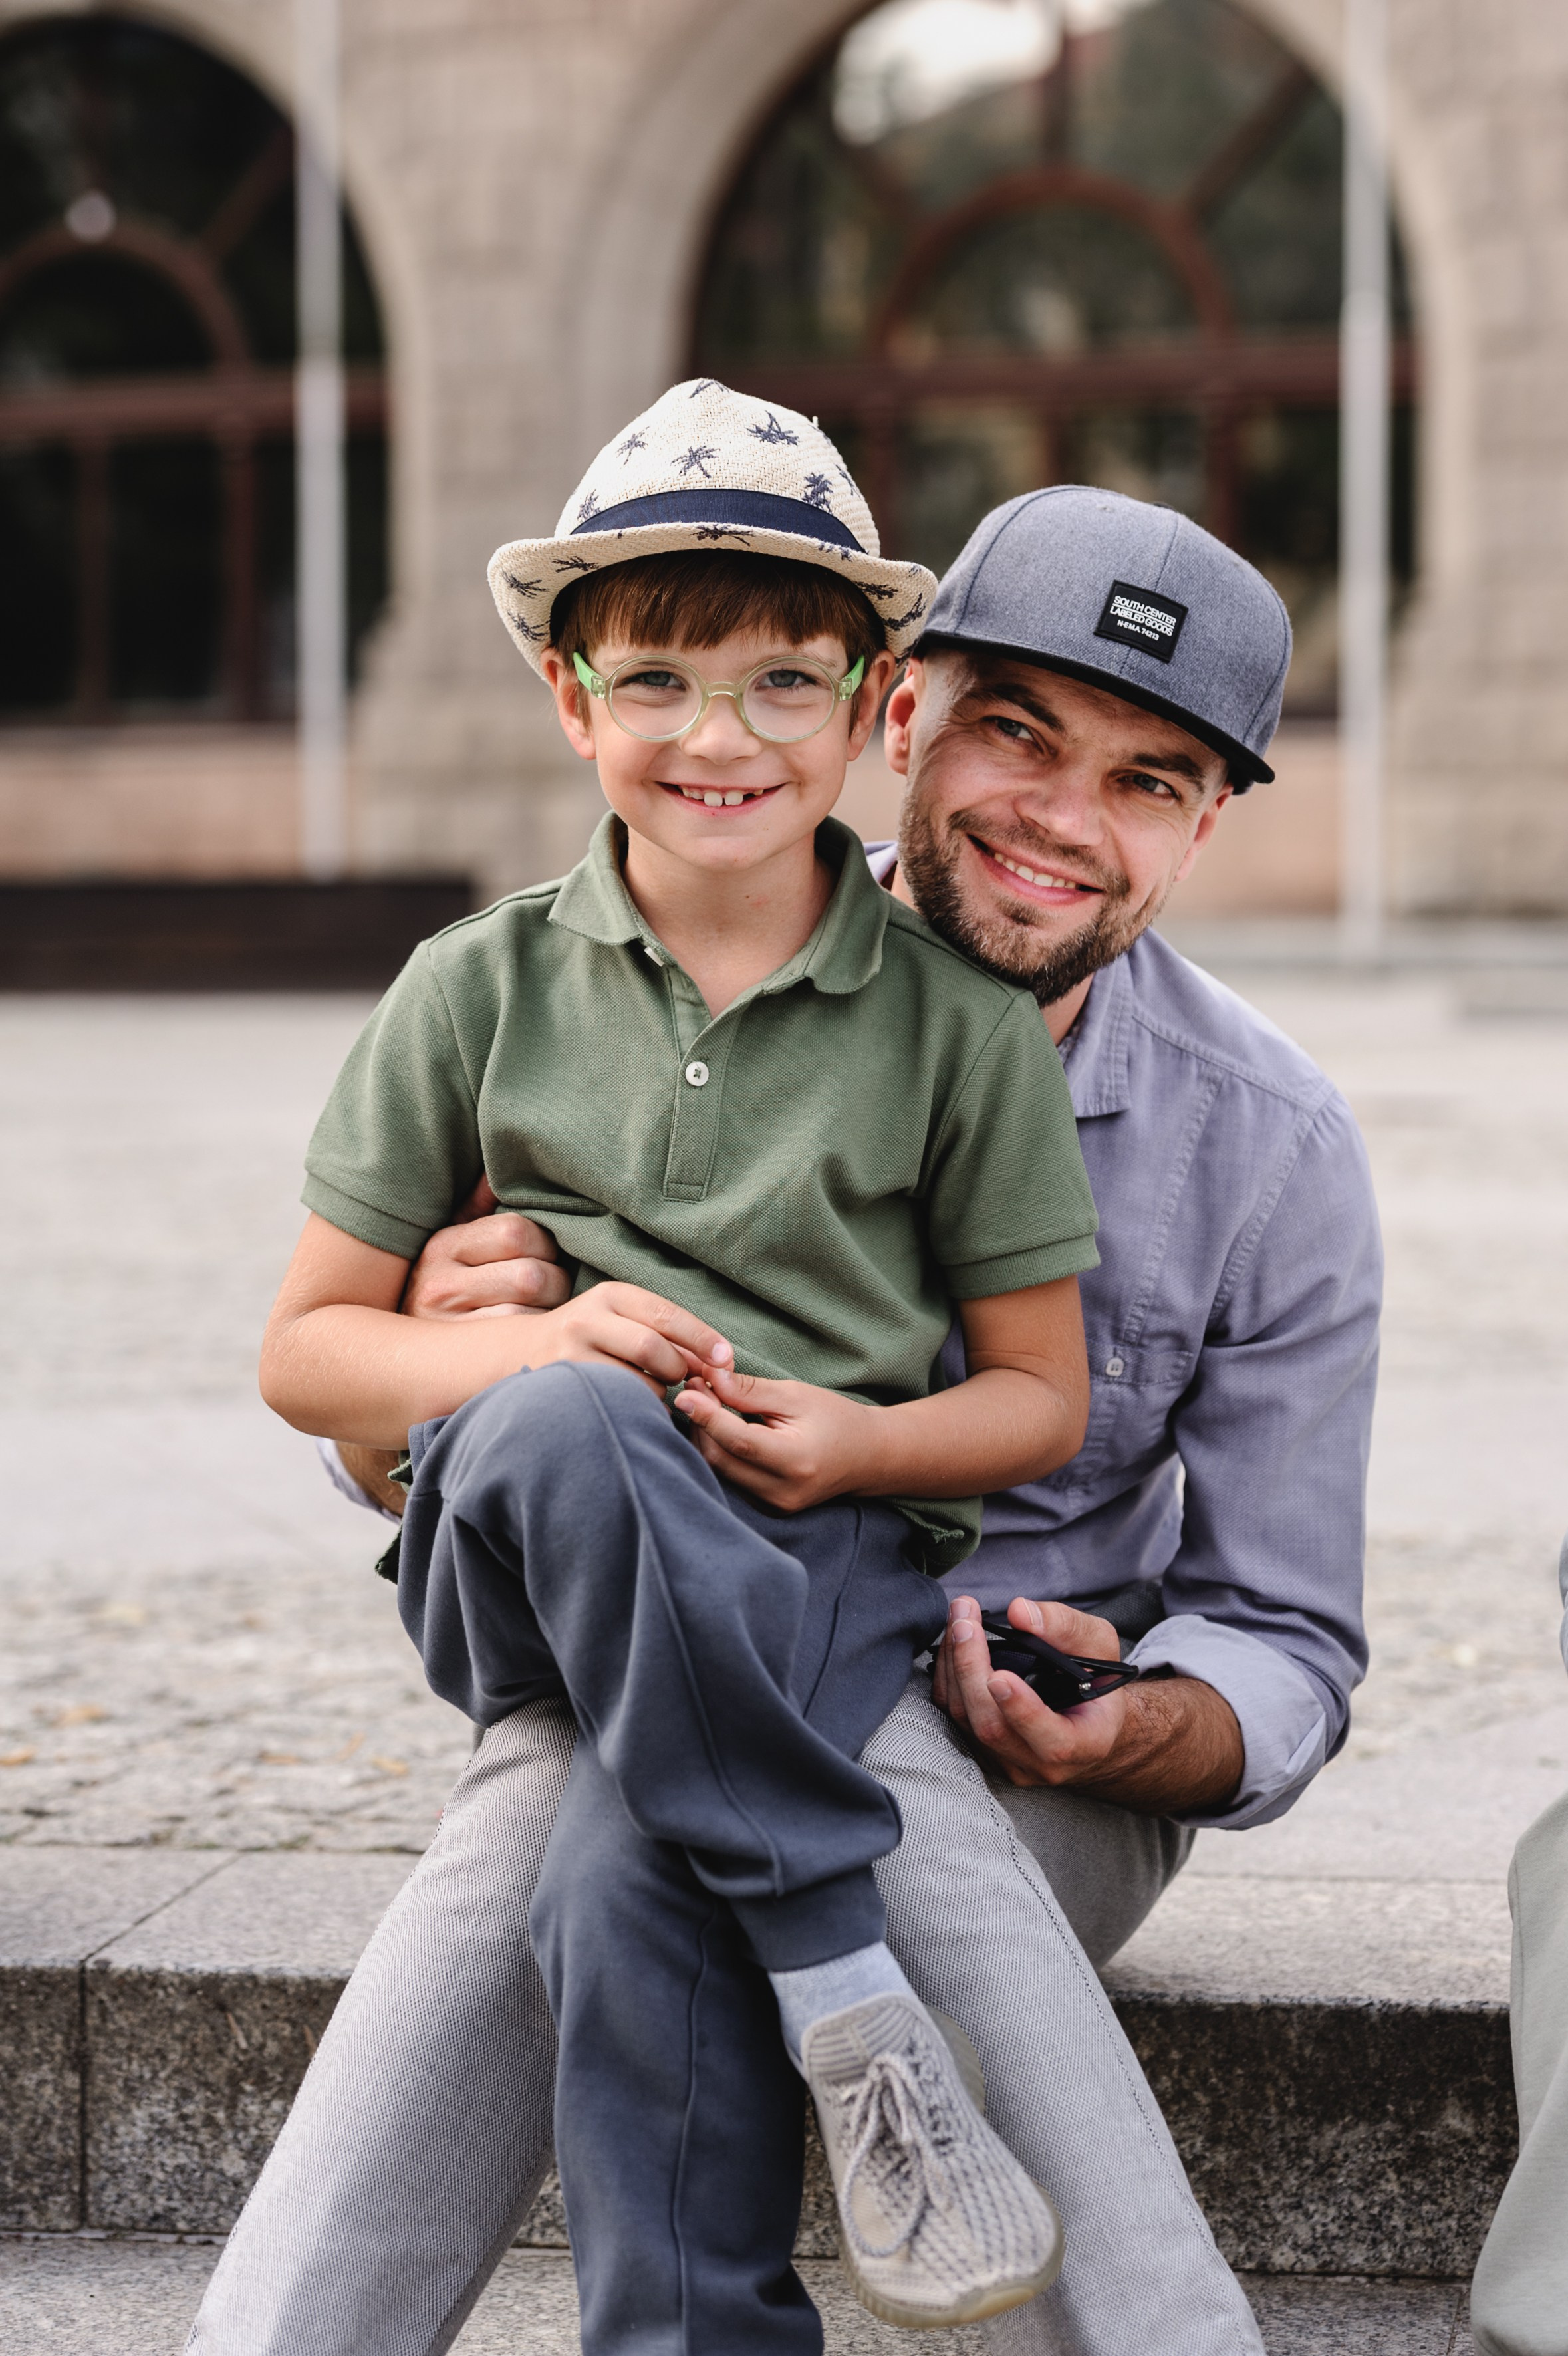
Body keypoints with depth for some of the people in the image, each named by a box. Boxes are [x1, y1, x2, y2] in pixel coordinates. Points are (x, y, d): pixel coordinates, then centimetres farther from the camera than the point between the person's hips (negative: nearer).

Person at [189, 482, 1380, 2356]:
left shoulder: (1272, 1151, -7)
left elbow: (1285, 1646, 0)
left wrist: (1132, 1727, -25)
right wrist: (438, 1348, -26)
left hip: (1030, 1785, 0)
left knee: (863, 1765, -36)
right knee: (543, 1820, -34)